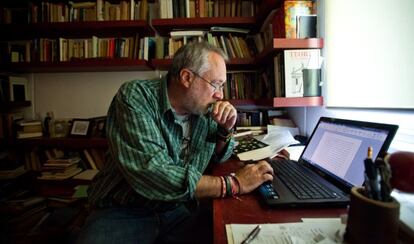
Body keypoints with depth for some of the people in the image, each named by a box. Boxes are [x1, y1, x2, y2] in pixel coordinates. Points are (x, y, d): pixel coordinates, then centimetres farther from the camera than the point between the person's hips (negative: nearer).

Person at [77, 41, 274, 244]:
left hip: (180, 211, 4)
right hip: (123, 212, -3)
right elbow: (150, 172, -30)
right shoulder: (135, 97, -18)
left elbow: (218, 157, 15)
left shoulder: (205, 111, 0)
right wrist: (232, 184, -27)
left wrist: (225, 130, -7)